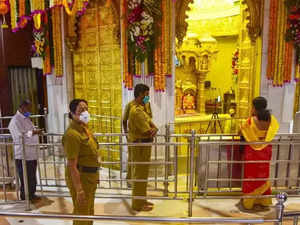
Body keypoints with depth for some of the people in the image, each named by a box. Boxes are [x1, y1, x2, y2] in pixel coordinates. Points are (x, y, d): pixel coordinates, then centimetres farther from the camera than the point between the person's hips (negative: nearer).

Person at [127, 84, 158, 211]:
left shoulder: (140, 108, 12)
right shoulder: (137, 111, -22)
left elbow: (151, 126, 11)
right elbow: (147, 131, -24)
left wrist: (154, 129, -10)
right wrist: (152, 130, -3)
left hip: (143, 146, 10)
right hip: (141, 146, -10)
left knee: (142, 174, 19)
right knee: (140, 175, 2)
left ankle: (141, 200, 34)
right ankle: (138, 205, 16)